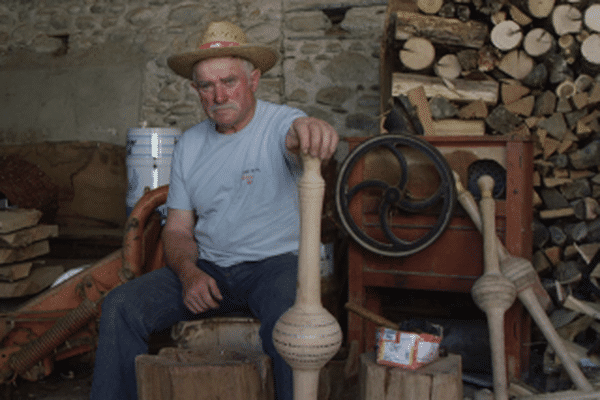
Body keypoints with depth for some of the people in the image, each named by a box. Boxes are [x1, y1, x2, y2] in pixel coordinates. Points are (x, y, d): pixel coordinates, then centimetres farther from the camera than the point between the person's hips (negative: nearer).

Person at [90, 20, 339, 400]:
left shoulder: (280, 123, -6)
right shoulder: (190, 144, 9)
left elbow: (295, 137, -33)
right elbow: (178, 229, 10)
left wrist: (312, 129, -59)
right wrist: (188, 272, -12)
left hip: (275, 262, -4)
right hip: (208, 267, 4)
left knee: (289, 317, -36)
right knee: (120, 305, -14)